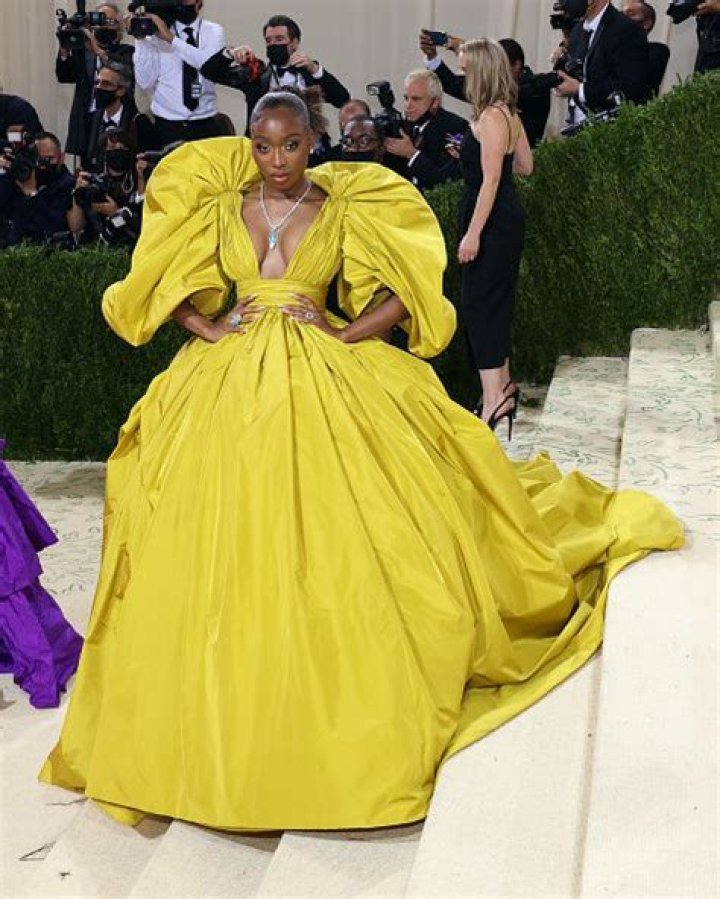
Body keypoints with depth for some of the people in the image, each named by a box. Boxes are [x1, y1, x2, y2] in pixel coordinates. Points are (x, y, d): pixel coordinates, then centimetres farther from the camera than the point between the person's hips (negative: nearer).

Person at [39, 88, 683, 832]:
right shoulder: (222, 208, 9)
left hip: (322, 387, -1)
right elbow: (168, 285, 14)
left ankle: (346, 705, 12)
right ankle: (230, 725, 14)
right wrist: (212, 330, -2)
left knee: (332, 551, -4)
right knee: (228, 562, 0)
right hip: (229, 386, 2)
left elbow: (402, 293, 3)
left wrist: (342, 333, -9)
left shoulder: (343, 212, 4)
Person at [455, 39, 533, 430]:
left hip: (493, 221, -10)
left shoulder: (491, 116, -17)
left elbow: (490, 180, -21)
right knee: (495, 300, 16)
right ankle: (502, 384, 26)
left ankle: (494, 397, -9)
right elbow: (525, 165, 19)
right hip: (507, 218, 10)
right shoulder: (509, 113, 12)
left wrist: (473, 233, -22)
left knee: (478, 302, -8)